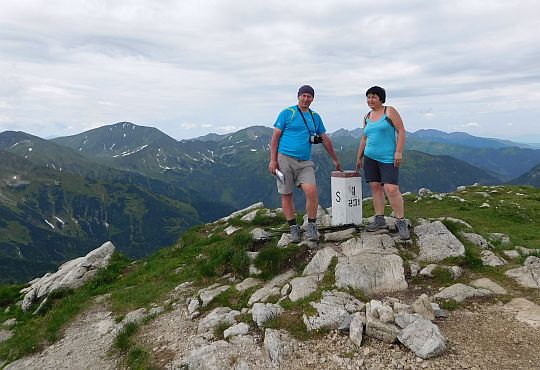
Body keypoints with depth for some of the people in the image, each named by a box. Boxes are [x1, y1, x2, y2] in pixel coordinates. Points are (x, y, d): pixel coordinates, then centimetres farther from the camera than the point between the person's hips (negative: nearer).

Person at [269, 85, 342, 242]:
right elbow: (275, 136, 0)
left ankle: (311, 226, 0)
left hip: (305, 162, 3)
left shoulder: (315, 117, 15)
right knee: (286, 195, 1)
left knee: (312, 191, -16)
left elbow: (325, 139, 22)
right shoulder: (287, 113, 2)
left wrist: (335, 160, 26)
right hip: (285, 159, -2)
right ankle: (293, 228, 14)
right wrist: (273, 160, -8)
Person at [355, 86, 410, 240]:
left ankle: (401, 222, -3)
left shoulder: (390, 111, -1)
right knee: (375, 187, 4)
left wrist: (399, 152, -15)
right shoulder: (367, 117, 14)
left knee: (391, 189, -13)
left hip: (388, 158, -6)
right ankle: (379, 219, 12)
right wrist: (359, 157, 21)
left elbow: (401, 131, -6)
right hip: (370, 158, 6)